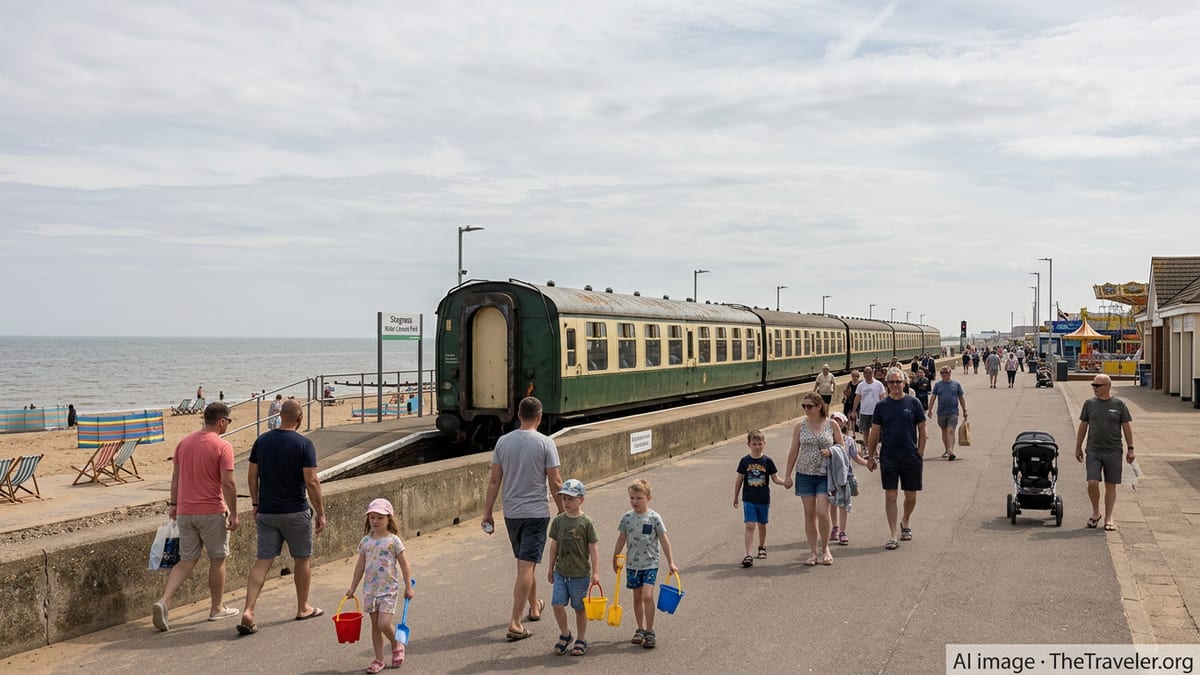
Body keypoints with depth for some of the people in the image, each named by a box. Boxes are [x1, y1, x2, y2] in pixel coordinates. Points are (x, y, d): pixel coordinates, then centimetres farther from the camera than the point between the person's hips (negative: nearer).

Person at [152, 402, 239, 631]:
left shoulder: (184, 442, 8)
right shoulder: (222, 446, -12)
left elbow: (175, 478, 12)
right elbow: (228, 483, -16)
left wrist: (174, 504, 21)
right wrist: (233, 514, -10)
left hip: (185, 512, 6)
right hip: (212, 512, -5)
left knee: (186, 560, 12)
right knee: (218, 560, 10)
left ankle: (163, 602, -6)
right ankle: (216, 609, 19)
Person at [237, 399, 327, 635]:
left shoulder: (262, 441, 2)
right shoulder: (304, 444, -13)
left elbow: (252, 476, 6)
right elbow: (311, 482, -15)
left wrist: (255, 504, 18)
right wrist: (320, 513, -7)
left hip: (266, 512, 4)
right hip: (296, 512, -4)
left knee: (263, 561, 5)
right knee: (303, 559, 14)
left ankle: (248, 611, -10)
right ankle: (303, 608, 26)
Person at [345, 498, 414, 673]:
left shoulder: (393, 540, -8)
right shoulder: (365, 541, 4)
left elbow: (404, 565, -4)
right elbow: (360, 566, 11)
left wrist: (408, 587, -6)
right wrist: (353, 588, 12)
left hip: (389, 589, -4)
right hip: (370, 589, 5)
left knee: (383, 624, -13)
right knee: (375, 625, 9)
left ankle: (396, 646, 16)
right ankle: (378, 660, 18)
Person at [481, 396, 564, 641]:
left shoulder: (503, 442, 1)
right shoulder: (545, 443, -10)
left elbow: (494, 480, 2)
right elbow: (555, 482, -10)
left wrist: (487, 513, 8)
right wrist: (563, 511, 2)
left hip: (511, 513, 5)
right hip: (536, 513, -5)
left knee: (525, 563, 21)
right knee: (527, 566, -5)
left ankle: (534, 607, 40)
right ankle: (514, 623, -9)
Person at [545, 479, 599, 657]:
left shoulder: (587, 523, -10)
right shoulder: (558, 521, 1)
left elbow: (593, 548, -8)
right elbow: (554, 545, 10)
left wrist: (595, 572, -11)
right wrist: (551, 569, 13)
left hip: (580, 574, -3)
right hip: (561, 573, 3)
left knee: (579, 608, 8)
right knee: (557, 604, -6)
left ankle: (581, 640, 25)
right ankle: (565, 635, 17)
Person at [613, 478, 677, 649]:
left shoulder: (654, 518, -8)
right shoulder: (627, 517, 0)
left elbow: (664, 540, -3)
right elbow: (622, 539, 12)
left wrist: (671, 562, -3)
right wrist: (615, 558, 18)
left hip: (650, 564, -3)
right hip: (632, 564, 3)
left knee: (647, 596, -14)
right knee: (637, 597, 12)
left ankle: (650, 632, -5)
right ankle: (641, 629, 25)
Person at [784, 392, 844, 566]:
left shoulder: (831, 425, -1)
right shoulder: (800, 426, 3)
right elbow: (793, 452, 6)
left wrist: (830, 451, -13)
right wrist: (788, 475, 5)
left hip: (825, 475, -2)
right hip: (804, 474, 2)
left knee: (822, 513, -10)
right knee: (809, 514, 5)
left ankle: (824, 548, 12)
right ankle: (813, 552, 15)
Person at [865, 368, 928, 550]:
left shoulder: (913, 403, 0)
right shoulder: (882, 406, 3)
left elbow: (922, 430, 5)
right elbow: (875, 432, 7)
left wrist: (920, 453, -2)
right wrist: (870, 456, 5)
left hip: (911, 458, 0)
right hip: (888, 458, 0)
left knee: (911, 496, 9)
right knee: (890, 496, -2)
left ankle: (906, 522, 37)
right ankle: (893, 536, 4)